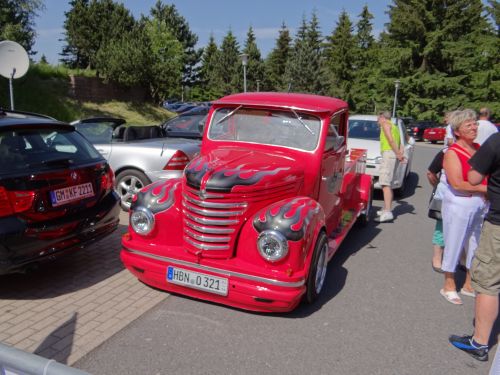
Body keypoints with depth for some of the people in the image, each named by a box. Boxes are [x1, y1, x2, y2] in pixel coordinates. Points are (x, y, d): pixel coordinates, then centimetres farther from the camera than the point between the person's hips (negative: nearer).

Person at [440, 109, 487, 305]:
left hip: (480, 204, 7)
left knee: (476, 245, 15)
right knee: (454, 245, 5)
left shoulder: (479, 149, 9)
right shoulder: (452, 153, -11)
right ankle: (449, 286, 22)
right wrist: (485, 188, -15)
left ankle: (469, 285, 33)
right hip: (459, 204, -7)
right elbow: (457, 183, -20)